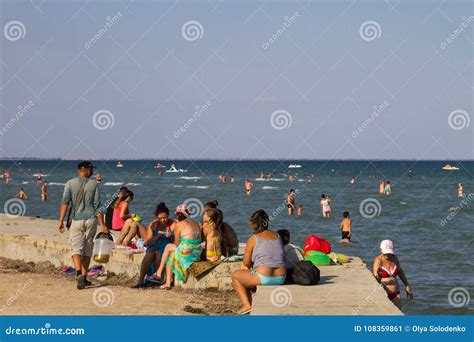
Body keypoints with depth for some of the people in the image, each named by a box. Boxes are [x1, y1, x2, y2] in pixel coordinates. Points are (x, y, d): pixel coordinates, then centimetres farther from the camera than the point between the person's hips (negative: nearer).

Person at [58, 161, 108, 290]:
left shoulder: (70, 183, 1)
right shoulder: (93, 184, 3)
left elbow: (65, 202, -8)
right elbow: (97, 206, 1)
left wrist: (61, 221, -8)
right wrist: (102, 225, 3)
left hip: (77, 219, -1)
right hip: (91, 219, 1)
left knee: (76, 249, -4)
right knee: (87, 250, 12)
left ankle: (79, 274, -26)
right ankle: (84, 277, 15)